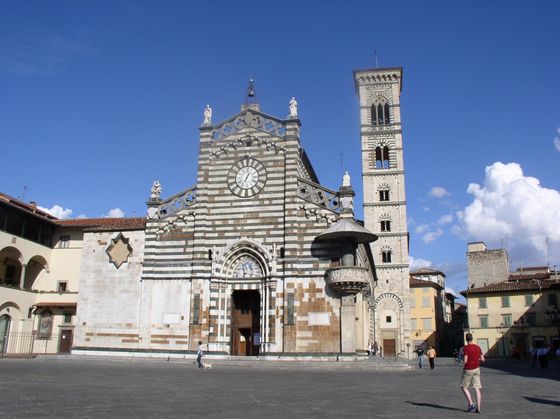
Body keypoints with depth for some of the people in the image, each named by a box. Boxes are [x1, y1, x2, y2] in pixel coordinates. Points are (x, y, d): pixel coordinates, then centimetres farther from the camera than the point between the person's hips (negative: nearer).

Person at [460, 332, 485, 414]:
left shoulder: (466, 348, -15)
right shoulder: (478, 347, 2)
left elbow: (465, 361, -19)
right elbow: (482, 359, 5)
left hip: (468, 370, -5)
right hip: (476, 369, 5)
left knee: (464, 387, 11)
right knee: (477, 388, 6)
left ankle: (471, 403, 0)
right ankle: (478, 408, 4)